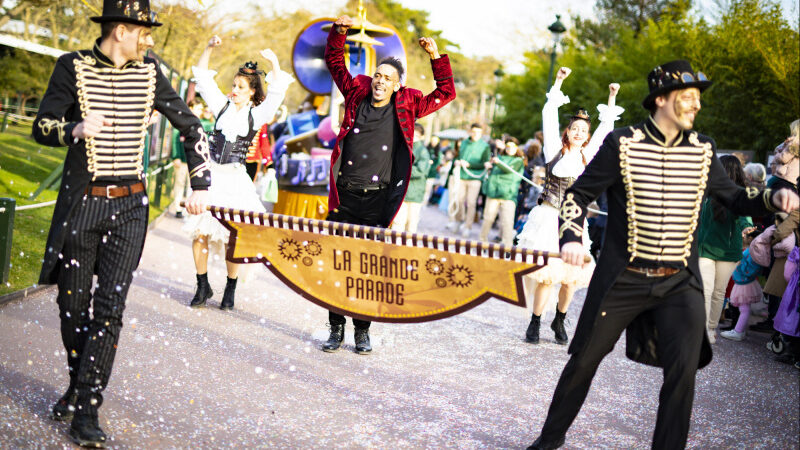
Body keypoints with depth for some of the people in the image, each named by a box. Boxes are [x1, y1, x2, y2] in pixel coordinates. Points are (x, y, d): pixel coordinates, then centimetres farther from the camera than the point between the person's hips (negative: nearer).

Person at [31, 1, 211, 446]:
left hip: (128, 207, 1)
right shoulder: (73, 67, -1)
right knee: (73, 304, 8)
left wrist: (201, 184, 7)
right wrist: (75, 130, -24)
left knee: (109, 308, -5)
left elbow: (191, 126, 12)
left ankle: (87, 409, -1)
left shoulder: (149, 74, 5)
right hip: (81, 203, -1)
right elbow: (42, 127, -2)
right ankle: (78, 385, 31)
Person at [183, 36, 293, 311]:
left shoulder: (257, 115, 3)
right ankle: (202, 286, 10)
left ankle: (230, 289, 13)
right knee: (199, 232, -4)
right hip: (211, 175, 2)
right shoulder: (223, 105, 10)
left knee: (232, 236, -3)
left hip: (235, 180, -2)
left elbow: (277, 93, -9)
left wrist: (274, 63, -19)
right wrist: (209, 49, 2)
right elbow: (202, 77, 11)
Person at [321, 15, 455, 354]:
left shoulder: (406, 106, 5)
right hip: (344, 197, 1)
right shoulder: (357, 93, 8)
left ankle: (362, 331, 14)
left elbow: (445, 93, 8)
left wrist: (436, 58, -2)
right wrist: (338, 32, 5)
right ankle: (336, 329, 12)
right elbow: (335, 62, 18)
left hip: (377, 201, -1)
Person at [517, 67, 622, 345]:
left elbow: (605, 129, 18)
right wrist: (558, 83, -5)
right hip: (548, 218, -3)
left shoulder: (587, 155, 9)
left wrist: (612, 99, 17)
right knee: (547, 273, -8)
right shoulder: (555, 150, 1)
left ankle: (559, 321, 23)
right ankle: (535, 322, 6)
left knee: (571, 275, 3)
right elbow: (550, 117, -3)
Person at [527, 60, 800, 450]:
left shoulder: (702, 150, 4)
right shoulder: (622, 143, -7)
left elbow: (734, 199, 13)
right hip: (622, 280, -2)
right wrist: (570, 238, -19)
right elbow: (578, 194, -2)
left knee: (683, 370, -8)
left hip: (680, 284, 3)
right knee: (584, 360, 6)